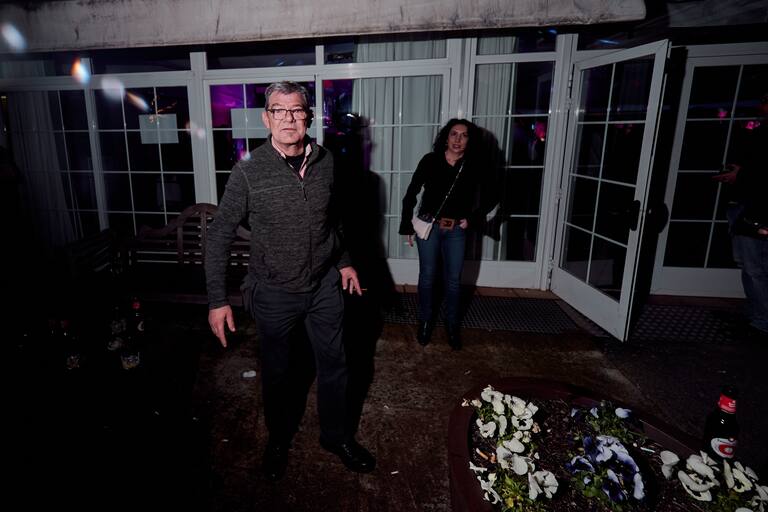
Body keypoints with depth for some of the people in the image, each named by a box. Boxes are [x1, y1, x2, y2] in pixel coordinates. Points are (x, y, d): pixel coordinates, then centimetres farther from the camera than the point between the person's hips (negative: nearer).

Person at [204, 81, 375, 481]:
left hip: (324, 285, 3)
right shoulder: (248, 171, -15)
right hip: (274, 292, -2)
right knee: (276, 372, 17)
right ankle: (279, 439, 45)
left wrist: (344, 261, 14)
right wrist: (217, 300, -11)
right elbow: (219, 235, -9)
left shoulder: (325, 161, -4)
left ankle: (336, 436, 41)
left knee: (334, 366, 16)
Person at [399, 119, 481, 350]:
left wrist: (470, 217, -1)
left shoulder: (472, 168, -4)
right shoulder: (430, 161, -10)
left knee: (453, 280, 9)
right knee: (427, 277, 9)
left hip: (456, 230, 2)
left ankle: (452, 326, 27)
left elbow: (474, 199, 14)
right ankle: (425, 322, 27)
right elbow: (411, 194, -4)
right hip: (428, 226, -1)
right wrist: (407, 226, -4)